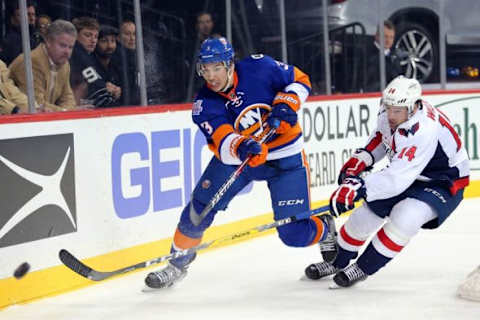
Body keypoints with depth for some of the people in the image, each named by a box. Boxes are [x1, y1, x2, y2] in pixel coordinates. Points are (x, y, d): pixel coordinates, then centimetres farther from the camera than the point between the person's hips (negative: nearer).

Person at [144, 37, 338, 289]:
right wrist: (240, 147, -50)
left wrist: (285, 104, -22)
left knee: (295, 234, -7)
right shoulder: (204, 105, -15)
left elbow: (300, 80, -4)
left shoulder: (259, 67, -18)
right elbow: (223, 144, -28)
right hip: (236, 156, 2)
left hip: (285, 156, -2)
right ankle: (177, 264, 13)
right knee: (200, 207, -9)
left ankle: (326, 230, 29)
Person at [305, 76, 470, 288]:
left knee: (404, 217, -30)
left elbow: (398, 179, -44)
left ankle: (363, 269, -9)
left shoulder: (424, 132, -39)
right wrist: (361, 159, -1)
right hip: (404, 172, 8)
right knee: (367, 210, 4)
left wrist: (358, 188, -50)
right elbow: (382, 135, 11)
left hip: (444, 182, -8)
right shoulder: (389, 112, -14)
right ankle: (338, 262, 27)